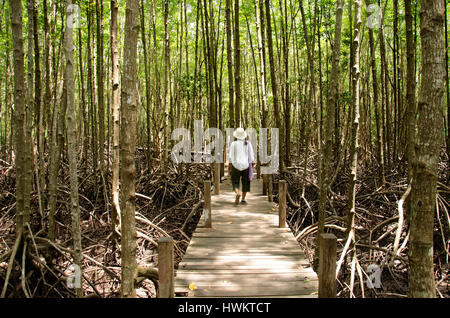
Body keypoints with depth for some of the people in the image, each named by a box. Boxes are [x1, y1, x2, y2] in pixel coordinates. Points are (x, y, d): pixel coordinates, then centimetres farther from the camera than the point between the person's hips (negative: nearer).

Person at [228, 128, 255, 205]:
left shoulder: (233, 143, -5)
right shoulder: (248, 143, -2)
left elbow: (231, 156, -6)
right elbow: (251, 155, -3)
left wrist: (229, 165, 2)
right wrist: (253, 165, 5)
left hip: (236, 165, -1)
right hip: (246, 165, 1)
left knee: (235, 182, 9)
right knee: (245, 182, 13)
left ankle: (237, 193, -19)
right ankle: (243, 199, 9)